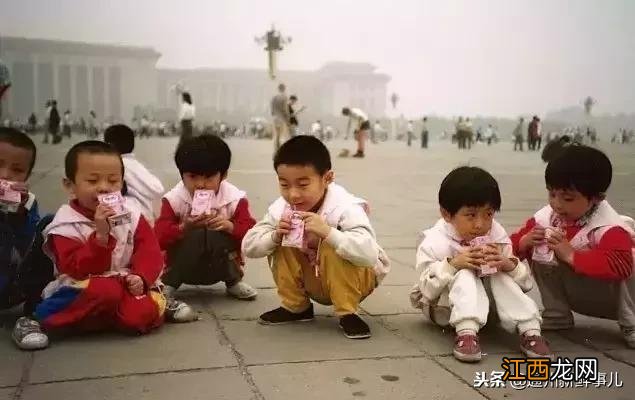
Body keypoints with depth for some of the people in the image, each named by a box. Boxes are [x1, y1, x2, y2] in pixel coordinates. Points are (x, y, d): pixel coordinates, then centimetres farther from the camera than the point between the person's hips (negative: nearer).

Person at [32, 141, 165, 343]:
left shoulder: (131, 215, 3)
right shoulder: (66, 225, -8)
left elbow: (150, 251, -1)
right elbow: (78, 270, -19)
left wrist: (141, 277, -21)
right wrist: (101, 235, -31)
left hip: (126, 286, 3)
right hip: (81, 290, -3)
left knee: (142, 313, -29)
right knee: (105, 290, -38)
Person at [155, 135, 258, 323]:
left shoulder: (235, 198, -11)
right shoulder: (173, 200, -12)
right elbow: (159, 238, -20)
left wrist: (230, 226, -35)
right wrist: (184, 228, -37)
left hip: (218, 268, 1)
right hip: (184, 268, -1)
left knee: (216, 235, -31)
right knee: (196, 236, -32)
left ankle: (234, 281, -4)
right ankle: (165, 290, -25)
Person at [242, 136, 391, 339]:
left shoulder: (345, 208, -31)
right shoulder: (281, 208, -15)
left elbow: (369, 254, -43)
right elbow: (248, 247, -12)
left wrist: (327, 232, -52)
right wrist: (275, 236, -32)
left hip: (357, 280, -5)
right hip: (315, 283, 5)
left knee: (331, 248, -32)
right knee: (281, 245, -14)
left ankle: (347, 313, -16)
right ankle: (296, 307, 3)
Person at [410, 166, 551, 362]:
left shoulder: (498, 237, -8)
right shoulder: (434, 243, -18)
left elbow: (525, 284, -8)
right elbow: (427, 291, -23)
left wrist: (508, 264, -31)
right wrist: (453, 264, -37)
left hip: (487, 306, 3)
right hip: (444, 308, -3)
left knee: (500, 275, -24)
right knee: (465, 274, -31)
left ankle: (530, 331, -30)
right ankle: (466, 333, -45)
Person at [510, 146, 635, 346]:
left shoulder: (611, 228, -31)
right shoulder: (545, 217, -15)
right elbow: (515, 244, -8)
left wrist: (571, 255, -46)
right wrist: (525, 242, -32)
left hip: (613, 298, -5)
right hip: (577, 297, 5)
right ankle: (557, 316, -2)